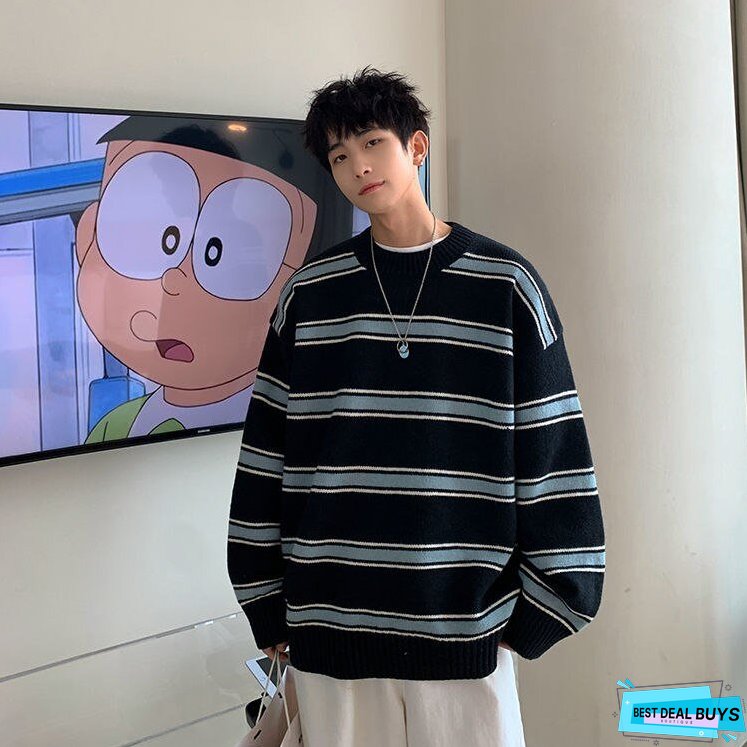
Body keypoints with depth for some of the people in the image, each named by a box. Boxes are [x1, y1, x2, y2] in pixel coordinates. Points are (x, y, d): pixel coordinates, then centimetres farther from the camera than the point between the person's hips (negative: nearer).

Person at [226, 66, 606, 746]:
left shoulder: (507, 286, -2)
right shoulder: (309, 294, 3)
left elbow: (555, 455, -1)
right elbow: (266, 454, 6)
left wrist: (537, 612, -1)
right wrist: (267, 607, 5)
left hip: (466, 632, -1)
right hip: (330, 630, 2)